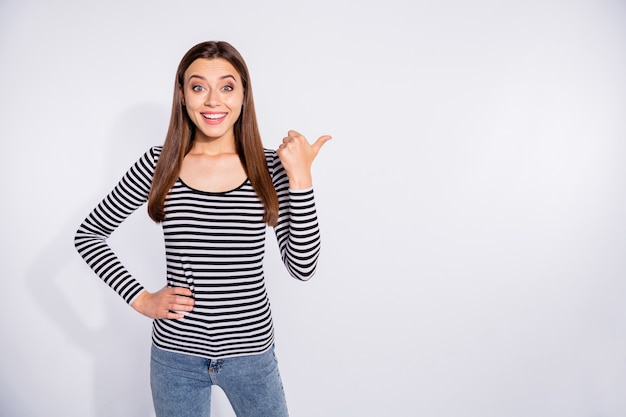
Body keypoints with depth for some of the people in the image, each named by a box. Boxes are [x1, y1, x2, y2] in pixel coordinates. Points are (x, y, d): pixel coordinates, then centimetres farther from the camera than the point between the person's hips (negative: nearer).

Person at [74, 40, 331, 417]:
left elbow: (303, 266, -12)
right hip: (175, 354, 1)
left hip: (250, 353, 0)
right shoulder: (159, 165, -6)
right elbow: (88, 234, 4)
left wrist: (300, 179, -19)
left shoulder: (269, 167, -7)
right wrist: (140, 299, -5)